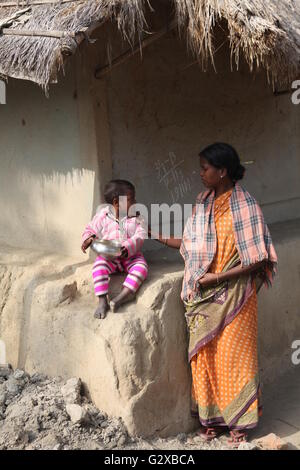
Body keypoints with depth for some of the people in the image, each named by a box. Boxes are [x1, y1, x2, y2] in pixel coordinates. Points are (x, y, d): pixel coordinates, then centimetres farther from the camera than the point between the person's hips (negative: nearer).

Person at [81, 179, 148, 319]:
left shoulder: (136, 217, -1)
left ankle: (121, 297, -32)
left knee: (141, 268, -28)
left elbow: (140, 235, -10)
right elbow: (90, 230, 9)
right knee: (98, 267, -29)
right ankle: (102, 301, -26)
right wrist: (88, 239, -15)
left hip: (131, 255, 0)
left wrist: (128, 247, -28)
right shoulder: (103, 216, -2)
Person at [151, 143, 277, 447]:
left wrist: (216, 277, -17)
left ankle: (238, 422, 22)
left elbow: (258, 259, -15)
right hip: (202, 296, 6)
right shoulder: (203, 201, 5)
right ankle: (211, 417, 27)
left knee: (233, 356, 5)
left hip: (233, 294, -5)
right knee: (204, 356, 11)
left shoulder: (244, 205, -14)